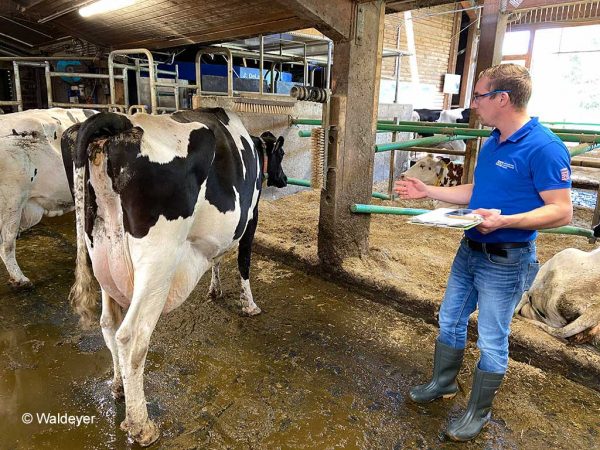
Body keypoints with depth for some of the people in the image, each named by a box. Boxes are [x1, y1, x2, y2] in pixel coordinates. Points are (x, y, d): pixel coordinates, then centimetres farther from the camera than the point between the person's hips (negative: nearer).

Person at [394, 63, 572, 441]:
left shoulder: (544, 147, -19)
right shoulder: (492, 142, 6)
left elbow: (562, 211, -20)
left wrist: (504, 221, -32)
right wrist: (427, 191, 12)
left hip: (505, 261, -8)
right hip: (469, 251, 8)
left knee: (492, 341, 8)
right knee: (450, 321, 20)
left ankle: (479, 411, 29)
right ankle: (443, 382, 41)